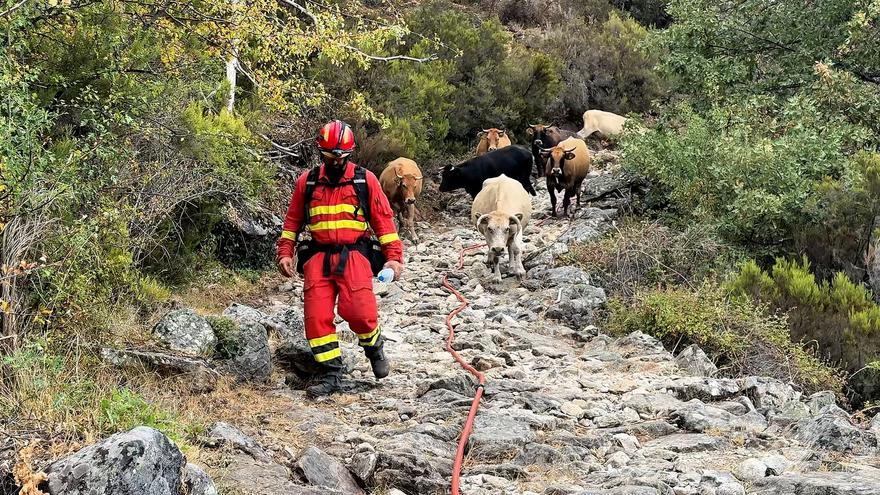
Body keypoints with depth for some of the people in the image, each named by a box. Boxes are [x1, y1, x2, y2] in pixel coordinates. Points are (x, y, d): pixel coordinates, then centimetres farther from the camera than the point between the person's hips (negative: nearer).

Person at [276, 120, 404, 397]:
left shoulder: (365, 180, 5)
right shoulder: (307, 181, 11)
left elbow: (383, 219, 7)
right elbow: (293, 220, 20)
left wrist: (394, 256, 1)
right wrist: (285, 253, 10)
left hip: (354, 254, -3)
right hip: (318, 256, 3)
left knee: (358, 311, -20)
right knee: (317, 316, -8)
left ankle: (375, 348, 11)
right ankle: (330, 373, 3)